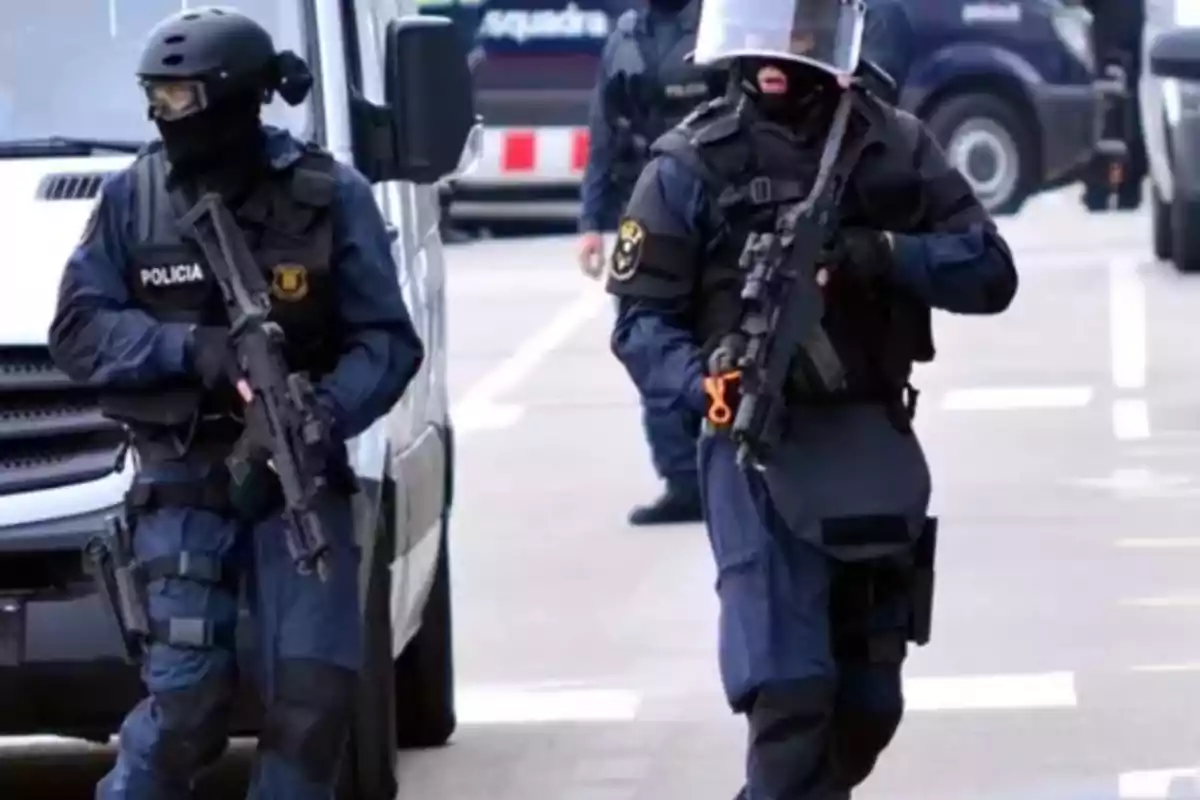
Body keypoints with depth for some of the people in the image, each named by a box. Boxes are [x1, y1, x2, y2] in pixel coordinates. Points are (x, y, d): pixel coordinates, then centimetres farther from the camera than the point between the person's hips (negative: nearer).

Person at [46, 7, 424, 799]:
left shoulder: (328, 194, -4)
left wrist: (327, 412, -24)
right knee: (187, 697, -8)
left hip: (300, 476, 0)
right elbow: (78, 331, -1)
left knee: (314, 696, -5)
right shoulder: (133, 196, 0)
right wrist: (192, 346, -17)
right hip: (184, 481, 0)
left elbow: (387, 340, -4)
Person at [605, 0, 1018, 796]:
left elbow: (990, 272, 2)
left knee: (868, 703, 12)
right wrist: (709, 382, -23)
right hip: (758, 448, -4)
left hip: (874, 450, 4)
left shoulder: (894, 147, 6)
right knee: (790, 693, -14)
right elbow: (640, 321, -3)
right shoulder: (694, 164, -2)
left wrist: (886, 256, -15)